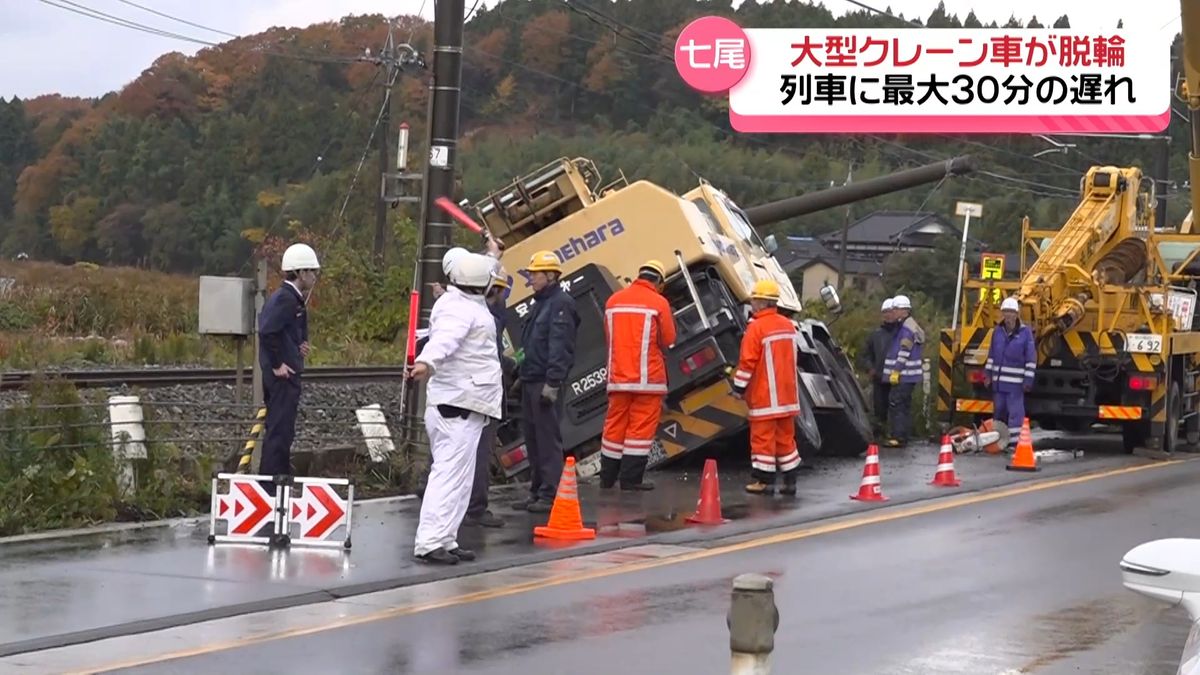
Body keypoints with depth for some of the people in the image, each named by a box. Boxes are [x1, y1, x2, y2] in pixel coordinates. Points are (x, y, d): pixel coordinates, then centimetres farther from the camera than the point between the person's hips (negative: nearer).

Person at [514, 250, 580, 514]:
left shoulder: (560, 304, -11)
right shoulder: (539, 304, 20)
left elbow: (560, 346, -18)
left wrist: (552, 382, -23)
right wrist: (523, 374, 20)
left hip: (545, 382, -10)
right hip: (530, 382, 10)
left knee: (548, 437, -9)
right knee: (532, 437, 12)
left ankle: (550, 495, -9)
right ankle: (537, 492, 18)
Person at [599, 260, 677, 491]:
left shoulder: (613, 300, 9)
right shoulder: (658, 303, -7)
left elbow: (609, 335, 14)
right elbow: (668, 340, -1)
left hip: (618, 375, 5)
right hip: (647, 376, -5)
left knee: (615, 424, 11)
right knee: (642, 426, -1)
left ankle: (607, 478, 15)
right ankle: (631, 479, -5)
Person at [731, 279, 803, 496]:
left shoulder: (756, 328, -15)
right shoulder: (788, 325, 9)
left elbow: (747, 362, -15)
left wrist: (739, 388, -7)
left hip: (764, 395, -7)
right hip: (787, 394, 7)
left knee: (763, 437, -2)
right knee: (785, 436, 10)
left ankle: (765, 481, -2)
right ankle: (790, 481, 11)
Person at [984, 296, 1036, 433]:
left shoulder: (1025, 332, -6)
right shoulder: (997, 332, 9)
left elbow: (1031, 359, -6)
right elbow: (991, 355, 17)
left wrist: (1028, 381, -9)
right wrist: (988, 374, 13)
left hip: (1016, 384, -5)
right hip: (998, 382, 5)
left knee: (1015, 416, -8)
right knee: (998, 413, 14)